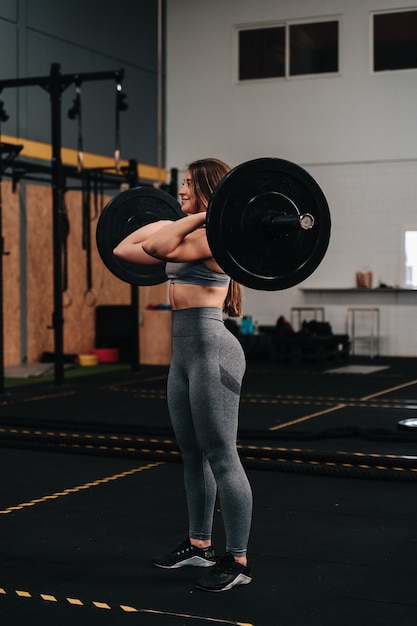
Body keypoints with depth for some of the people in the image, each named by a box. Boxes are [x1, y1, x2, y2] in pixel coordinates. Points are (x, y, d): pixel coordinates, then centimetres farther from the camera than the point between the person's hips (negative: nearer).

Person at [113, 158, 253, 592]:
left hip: (212, 351, -10)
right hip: (184, 350, 10)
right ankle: (199, 545, 30)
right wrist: (161, 222, 20)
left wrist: (198, 217, -23)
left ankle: (238, 561, 5)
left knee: (221, 458, -4)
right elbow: (124, 249, 17)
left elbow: (158, 249, -31)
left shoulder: (213, 237, -14)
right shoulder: (190, 237, 13)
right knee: (193, 456, 17)